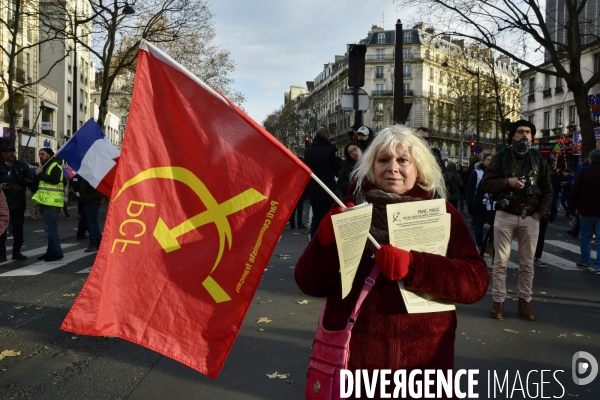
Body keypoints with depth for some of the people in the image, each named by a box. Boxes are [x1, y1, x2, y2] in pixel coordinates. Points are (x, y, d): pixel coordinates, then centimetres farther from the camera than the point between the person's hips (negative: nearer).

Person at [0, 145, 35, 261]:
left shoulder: (22, 165, 6)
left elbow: (31, 181, 4)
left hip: (18, 202, 1)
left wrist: (22, 179, -16)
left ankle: (16, 252, 17)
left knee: (18, 228, 7)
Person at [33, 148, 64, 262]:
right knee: (50, 228, 13)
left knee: (50, 228, -12)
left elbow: (54, 180, -25)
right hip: (47, 201, 10)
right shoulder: (46, 167, 21)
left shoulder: (55, 166, -9)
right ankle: (51, 251, 20)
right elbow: (42, 182, 22)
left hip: (52, 202, -10)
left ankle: (57, 252, -9)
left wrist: (40, 174, -18)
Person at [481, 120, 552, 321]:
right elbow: (486, 183, -3)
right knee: (500, 261, 0)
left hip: (530, 217, 2)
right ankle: (498, 301, 7)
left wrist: (541, 212, -1)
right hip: (505, 215, -2)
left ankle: (524, 301, 17)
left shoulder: (538, 159, 8)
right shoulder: (501, 157, 2)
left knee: (527, 263, 7)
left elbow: (547, 190, 10)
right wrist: (507, 181, -17)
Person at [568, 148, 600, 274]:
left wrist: (572, 206, 4)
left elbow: (575, 192, -6)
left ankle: (585, 262, 19)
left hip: (587, 210, -2)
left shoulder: (583, 173, -7)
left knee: (585, 236, 12)